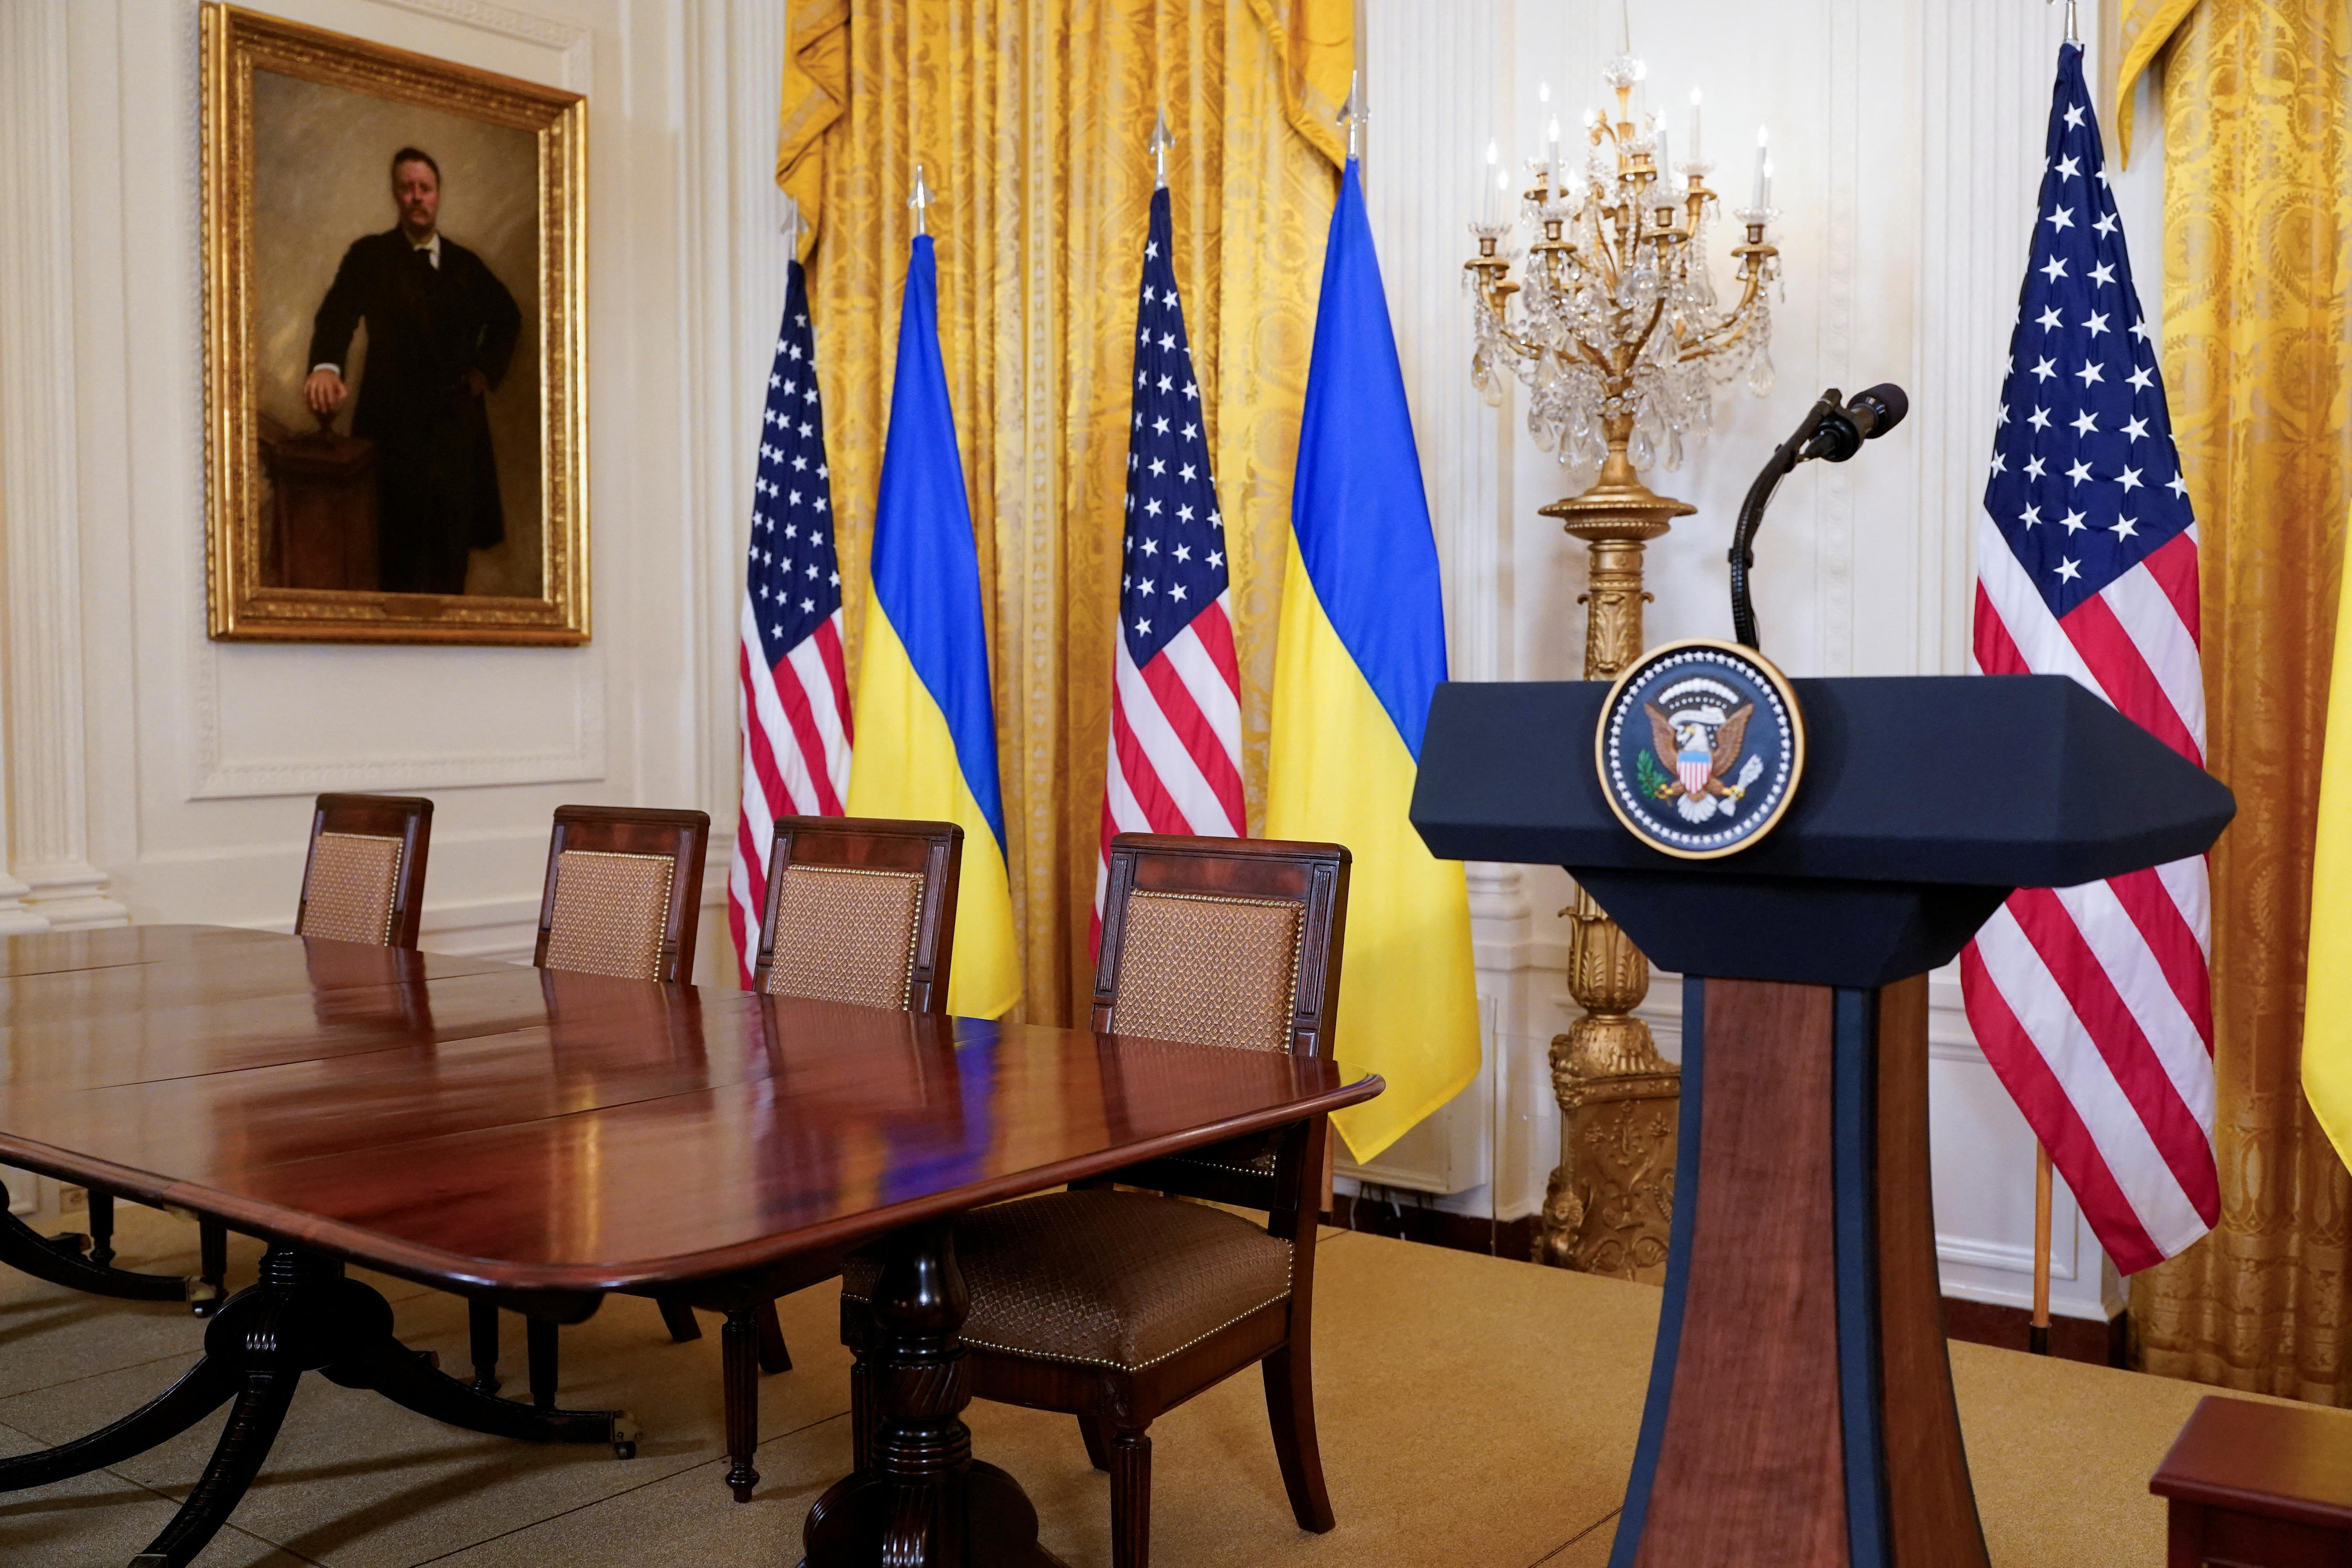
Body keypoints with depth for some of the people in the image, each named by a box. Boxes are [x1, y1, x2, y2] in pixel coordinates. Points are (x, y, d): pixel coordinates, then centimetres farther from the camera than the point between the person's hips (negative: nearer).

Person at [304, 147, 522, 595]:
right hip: (393, 420, -3)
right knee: (396, 555, -3)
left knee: (452, 549, 5)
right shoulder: (369, 255, 1)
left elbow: (507, 318, 28)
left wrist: (486, 370, 12)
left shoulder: (465, 264, 13)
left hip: (456, 422, 3)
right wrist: (326, 366, -36)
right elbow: (338, 312, -15)